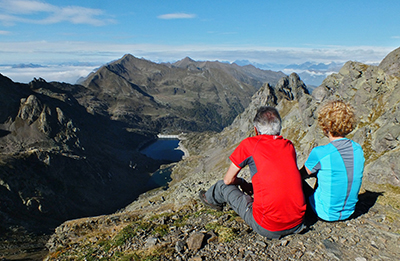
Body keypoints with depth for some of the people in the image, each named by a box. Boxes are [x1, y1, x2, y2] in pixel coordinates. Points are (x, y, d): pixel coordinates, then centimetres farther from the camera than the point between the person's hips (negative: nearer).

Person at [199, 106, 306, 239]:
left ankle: (210, 198, 49)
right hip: (297, 224, 5)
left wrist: (241, 182, 23)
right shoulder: (289, 146, 6)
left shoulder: (249, 144, -8)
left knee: (223, 186, 16)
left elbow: (228, 180, 1)